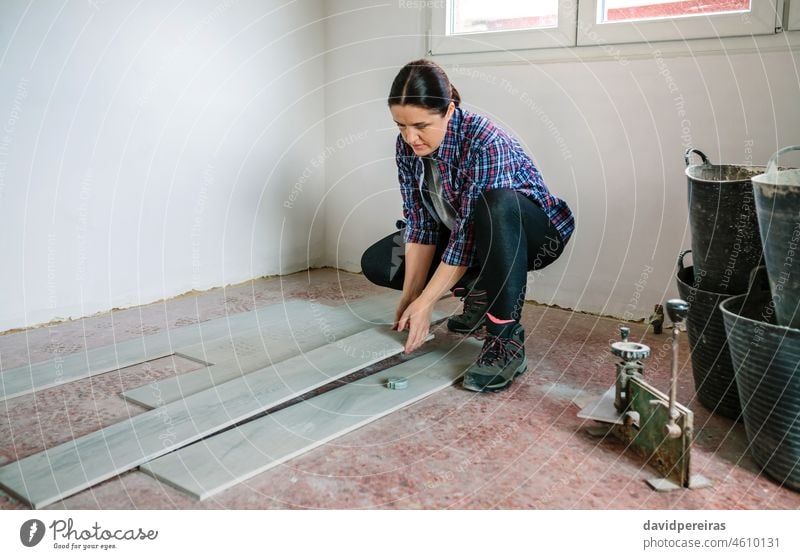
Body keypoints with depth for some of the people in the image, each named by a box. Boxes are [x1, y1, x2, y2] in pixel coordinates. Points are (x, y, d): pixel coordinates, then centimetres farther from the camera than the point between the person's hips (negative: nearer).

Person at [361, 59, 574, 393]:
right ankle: (480, 293, 8)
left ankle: (506, 339, -30)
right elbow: (419, 220, -11)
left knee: (496, 203, -42)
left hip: (533, 233, -6)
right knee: (376, 263, -4)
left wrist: (425, 302, -30)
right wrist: (410, 295, -17)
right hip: (471, 236, 7)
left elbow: (469, 234, -32)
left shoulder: (485, 143, -32)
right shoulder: (407, 146, -12)